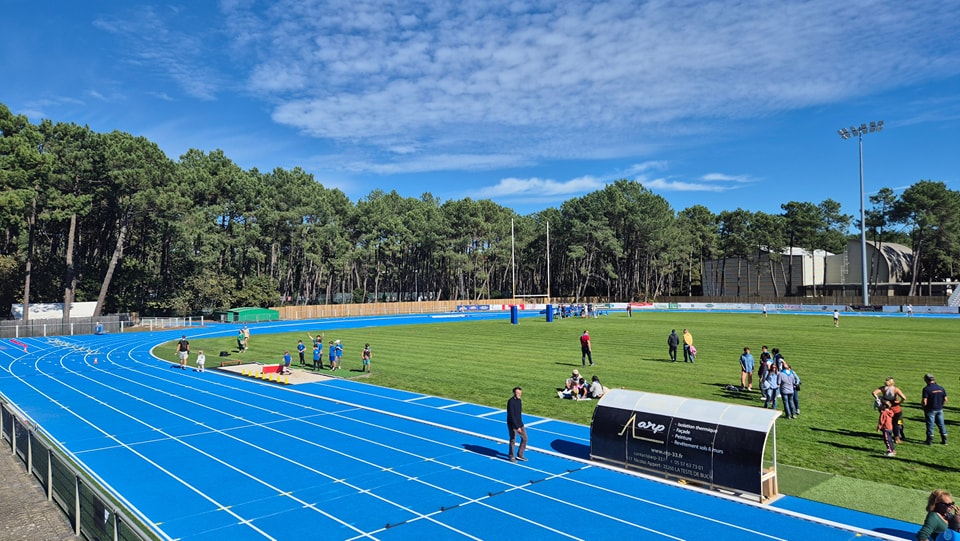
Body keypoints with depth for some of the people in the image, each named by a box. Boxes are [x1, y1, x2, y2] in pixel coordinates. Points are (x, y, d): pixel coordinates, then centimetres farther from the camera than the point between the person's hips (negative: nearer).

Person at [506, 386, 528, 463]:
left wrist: (520, 424, 17)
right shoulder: (511, 402, -20)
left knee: (524, 438, 10)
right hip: (512, 425, -8)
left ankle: (520, 455, 24)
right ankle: (511, 456, 22)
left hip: (520, 424, 8)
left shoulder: (519, 400, 6)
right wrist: (517, 427, -24)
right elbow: (512, 415, -22)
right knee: (513, 440, 4)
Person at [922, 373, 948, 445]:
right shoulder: (941, 388, 2)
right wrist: (940, 405, 18)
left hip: (930, 410, -5)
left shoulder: (926, 389, -17)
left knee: (930, 425, 3)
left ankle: (929, 440, 9)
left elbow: (924, 402, -20)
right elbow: (945, 400, 6)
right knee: (941, 424, 15)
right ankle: (944, 440, 22)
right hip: (939, 409, 5)